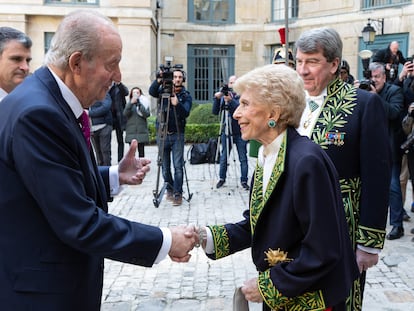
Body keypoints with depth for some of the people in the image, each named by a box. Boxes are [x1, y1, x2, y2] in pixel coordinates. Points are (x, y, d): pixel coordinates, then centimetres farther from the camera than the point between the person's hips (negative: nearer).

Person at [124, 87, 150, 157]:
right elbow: (125, 114, -6)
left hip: (142, 131, 0)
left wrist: (140, 105, -15)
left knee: (141, 150, 0)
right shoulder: (129, 103, 10)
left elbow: (147, 114, -8)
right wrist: (131, 103, -14)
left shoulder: (144, 103, 7)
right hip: (131, 131, 1)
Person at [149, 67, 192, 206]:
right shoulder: (163, 90, 5)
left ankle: (177, 194, 0)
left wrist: (177, 104, -32)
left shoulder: (186, 95, 2)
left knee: (178, 166, -7)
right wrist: (158, 80, -34)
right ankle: (170, 189, 24)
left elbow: (186, 113, -13)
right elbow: (151, 91, -17)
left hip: (177, 134, -1)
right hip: (162, 133, 1)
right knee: (165, 166, 8)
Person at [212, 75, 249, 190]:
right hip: (226, 132, 2)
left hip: (240, 132, -2)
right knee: (224, 157, 7)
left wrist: (231, 100, -34)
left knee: (243, 158, 0)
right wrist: (217, 99, -14)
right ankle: (222, 178, 21)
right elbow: (215, 112, 0)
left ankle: (244, 180, 8)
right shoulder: (223, 96, 7)